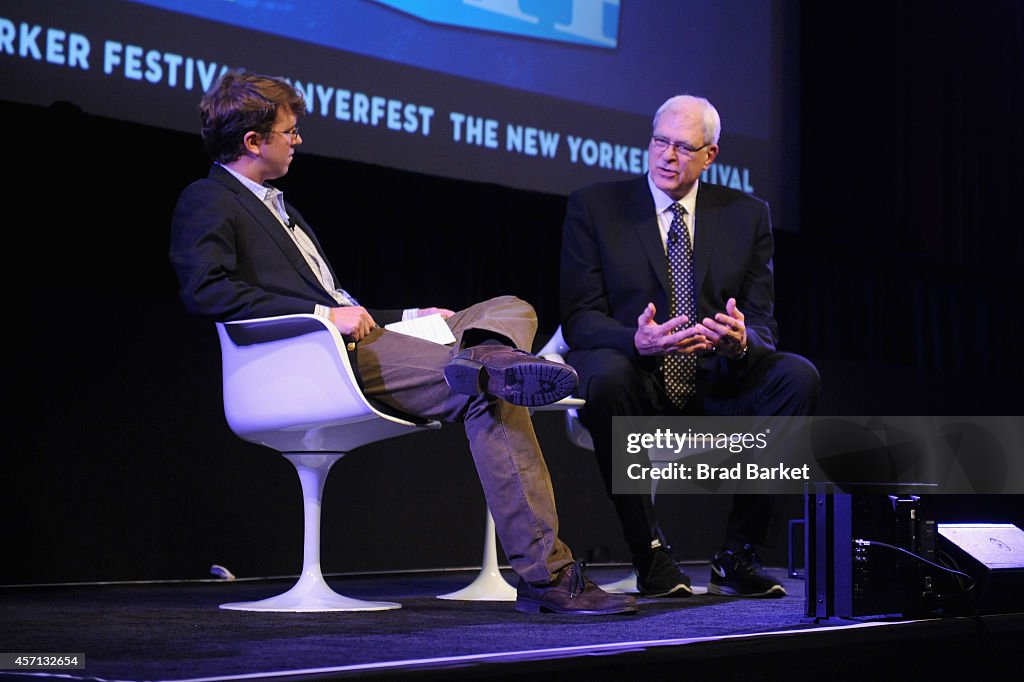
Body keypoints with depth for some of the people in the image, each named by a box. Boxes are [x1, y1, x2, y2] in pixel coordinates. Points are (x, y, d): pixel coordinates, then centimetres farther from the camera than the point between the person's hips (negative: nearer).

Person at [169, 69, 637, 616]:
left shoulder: (275, 205, 32)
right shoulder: (206, 203, 1)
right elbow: (204, 290, -19)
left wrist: (411, 319, 19)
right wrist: (324, 313, -20)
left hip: (361, 340, 10)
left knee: (513, 308, -1)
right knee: (491, 397, -26)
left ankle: (482, 357, -36)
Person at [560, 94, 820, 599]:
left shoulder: (748, 216, 10)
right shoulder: (593, 207, 2)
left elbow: (763, 325, 3)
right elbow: (579, 317, -7)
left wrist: (741, 340, -24)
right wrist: (637, 341, -30)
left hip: (713, 388, 3)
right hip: (637, 386, -2)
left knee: (797, 376, -25)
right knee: (605, 374, -37)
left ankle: (737, 555, -14)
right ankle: (650, 554, -20)